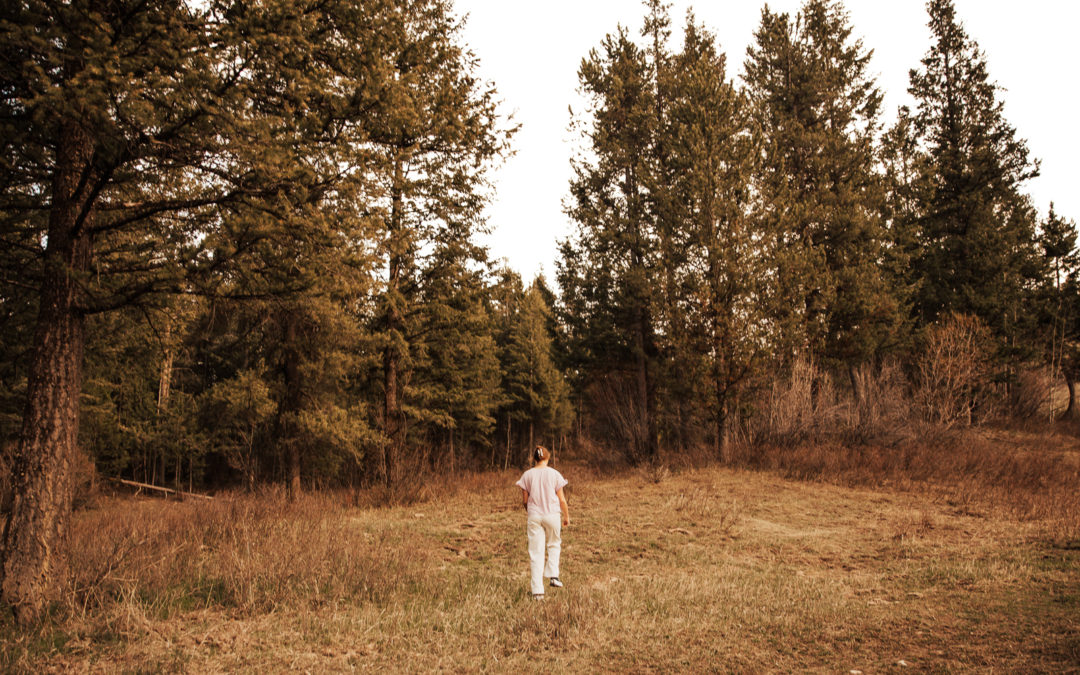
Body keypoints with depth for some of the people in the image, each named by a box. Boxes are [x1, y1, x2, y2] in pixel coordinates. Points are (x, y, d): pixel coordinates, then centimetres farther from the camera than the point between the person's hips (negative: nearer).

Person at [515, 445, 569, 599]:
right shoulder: (554, 474, -4)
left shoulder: (527, 475, 0)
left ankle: (537, 591, 4)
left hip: (534, 516, 1)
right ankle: (553, 575, 8)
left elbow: (525, 501, 4)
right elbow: (561, 499, -1)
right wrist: (566, 516, 12)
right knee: (554, 545, 24)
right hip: (552, 515, -1)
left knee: (536, 552, 4)